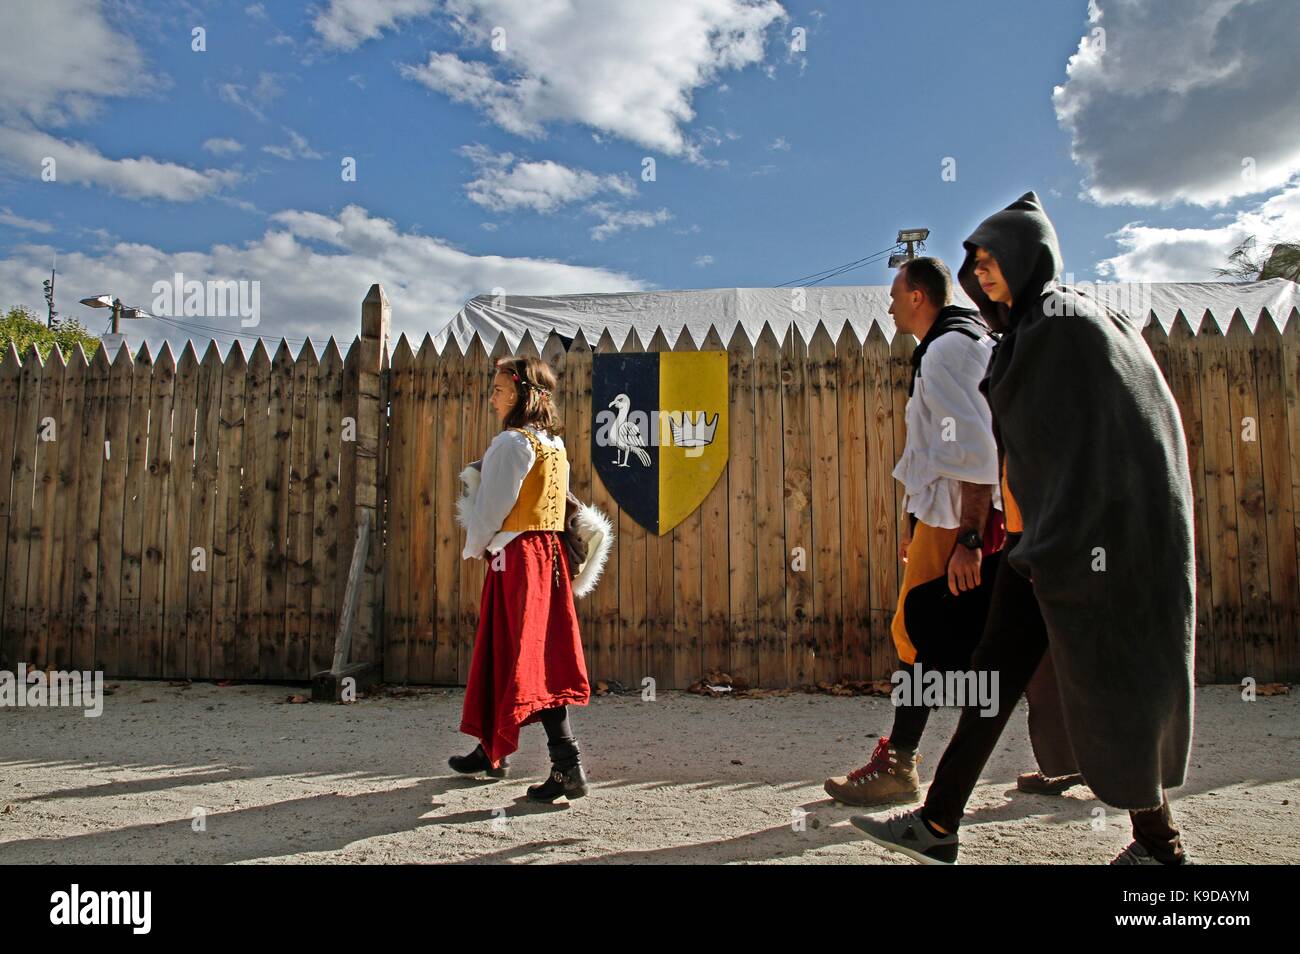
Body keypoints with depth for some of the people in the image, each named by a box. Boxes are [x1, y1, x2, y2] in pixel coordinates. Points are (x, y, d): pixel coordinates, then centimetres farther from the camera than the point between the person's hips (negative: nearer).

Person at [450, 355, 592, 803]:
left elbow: (491, 508, -13)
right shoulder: (555, 444, 13)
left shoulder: (511, 443, -13)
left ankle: (567, 762, -11)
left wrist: (473, 548, 6)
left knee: (527, 662, -7)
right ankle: (492, 751, 31)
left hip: (517, 557, -9)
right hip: (548, 552, 9)